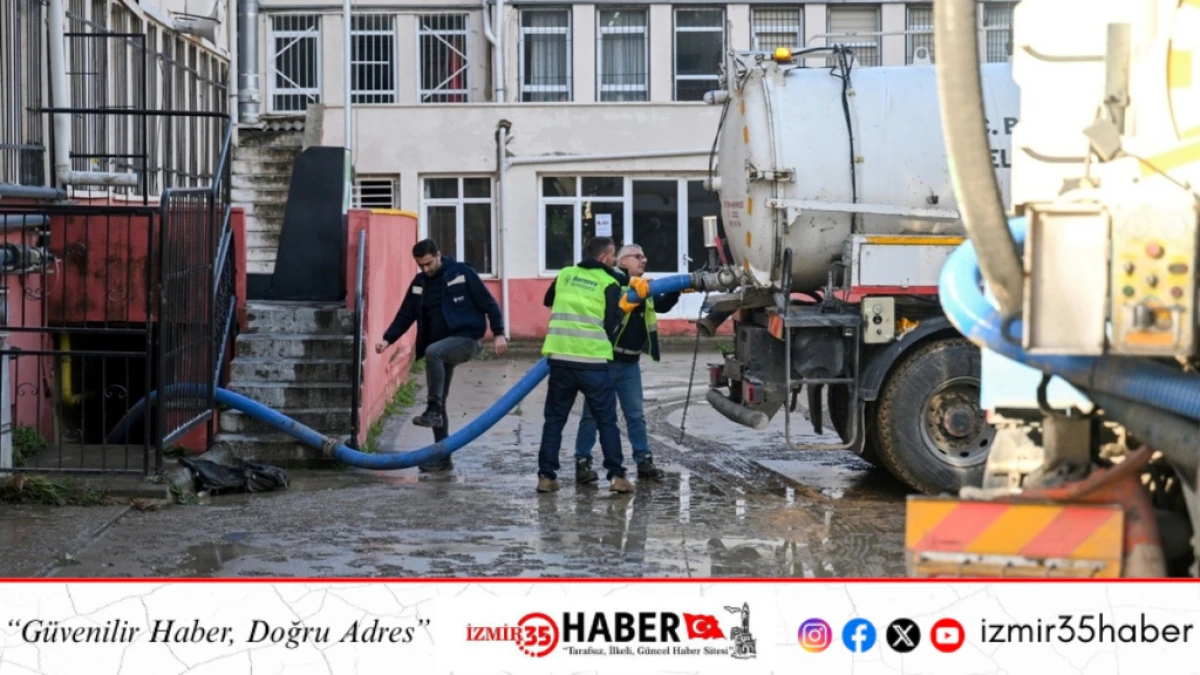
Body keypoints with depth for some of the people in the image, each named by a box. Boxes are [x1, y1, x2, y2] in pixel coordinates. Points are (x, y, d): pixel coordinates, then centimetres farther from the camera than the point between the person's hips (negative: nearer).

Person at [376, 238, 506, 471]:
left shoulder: (462, 273, -7)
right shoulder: (419, 283, 9)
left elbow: (488, 303, -7)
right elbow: (406, 315, 11)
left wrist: (498, 333, -15)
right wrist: (388, 339, -3)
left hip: (465, 339, -7)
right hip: (439, 349, 7)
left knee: (433, 352, -36)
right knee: (437, 395, 5)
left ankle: (433, 410, -29)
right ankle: (442, 456, 13)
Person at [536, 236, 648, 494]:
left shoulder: (565, 275, 11)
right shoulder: (609, 283, -1)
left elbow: (548, 300, 30)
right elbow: (611, 327, -5)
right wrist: (623, 307, 12)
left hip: (560, 358, 3)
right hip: (593, 361, -3)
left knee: (554, 419, 11)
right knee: (606, 421, 6)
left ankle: (546, 475, 7)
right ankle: (616, 476, 2)